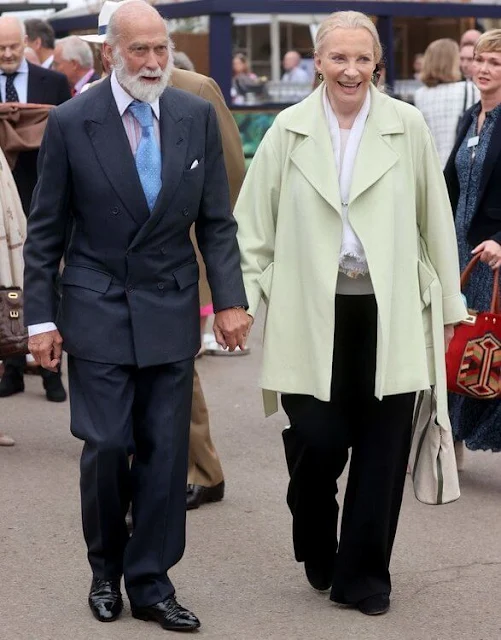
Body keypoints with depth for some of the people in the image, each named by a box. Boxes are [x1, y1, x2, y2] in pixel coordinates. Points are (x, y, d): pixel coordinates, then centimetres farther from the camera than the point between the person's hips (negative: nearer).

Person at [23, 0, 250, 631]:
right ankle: (105, 569, 20)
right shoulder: (71, 122, -5)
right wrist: (42, 317, -3)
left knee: (165, 450, 3)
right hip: (98, 311, -2)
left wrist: (229, 300, -3)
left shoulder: (197, 116, 1)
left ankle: (150, 584, 15)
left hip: (170, 311, 2)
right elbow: (45, 230, 0)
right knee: (106, 445, -3)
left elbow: (216, 220, 6)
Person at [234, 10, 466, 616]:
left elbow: (436, 221, 7)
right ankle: (318, 553, 25)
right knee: (317, 440, -4)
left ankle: (363, 575, 19)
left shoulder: (408, 127, 1)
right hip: (312, 316, 0)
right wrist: (243, 296, 2)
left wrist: (448, 301, 9)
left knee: (382, 449, 2)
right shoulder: (289, 130, 3)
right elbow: (253, 222, 7)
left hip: (388, 315, 0)